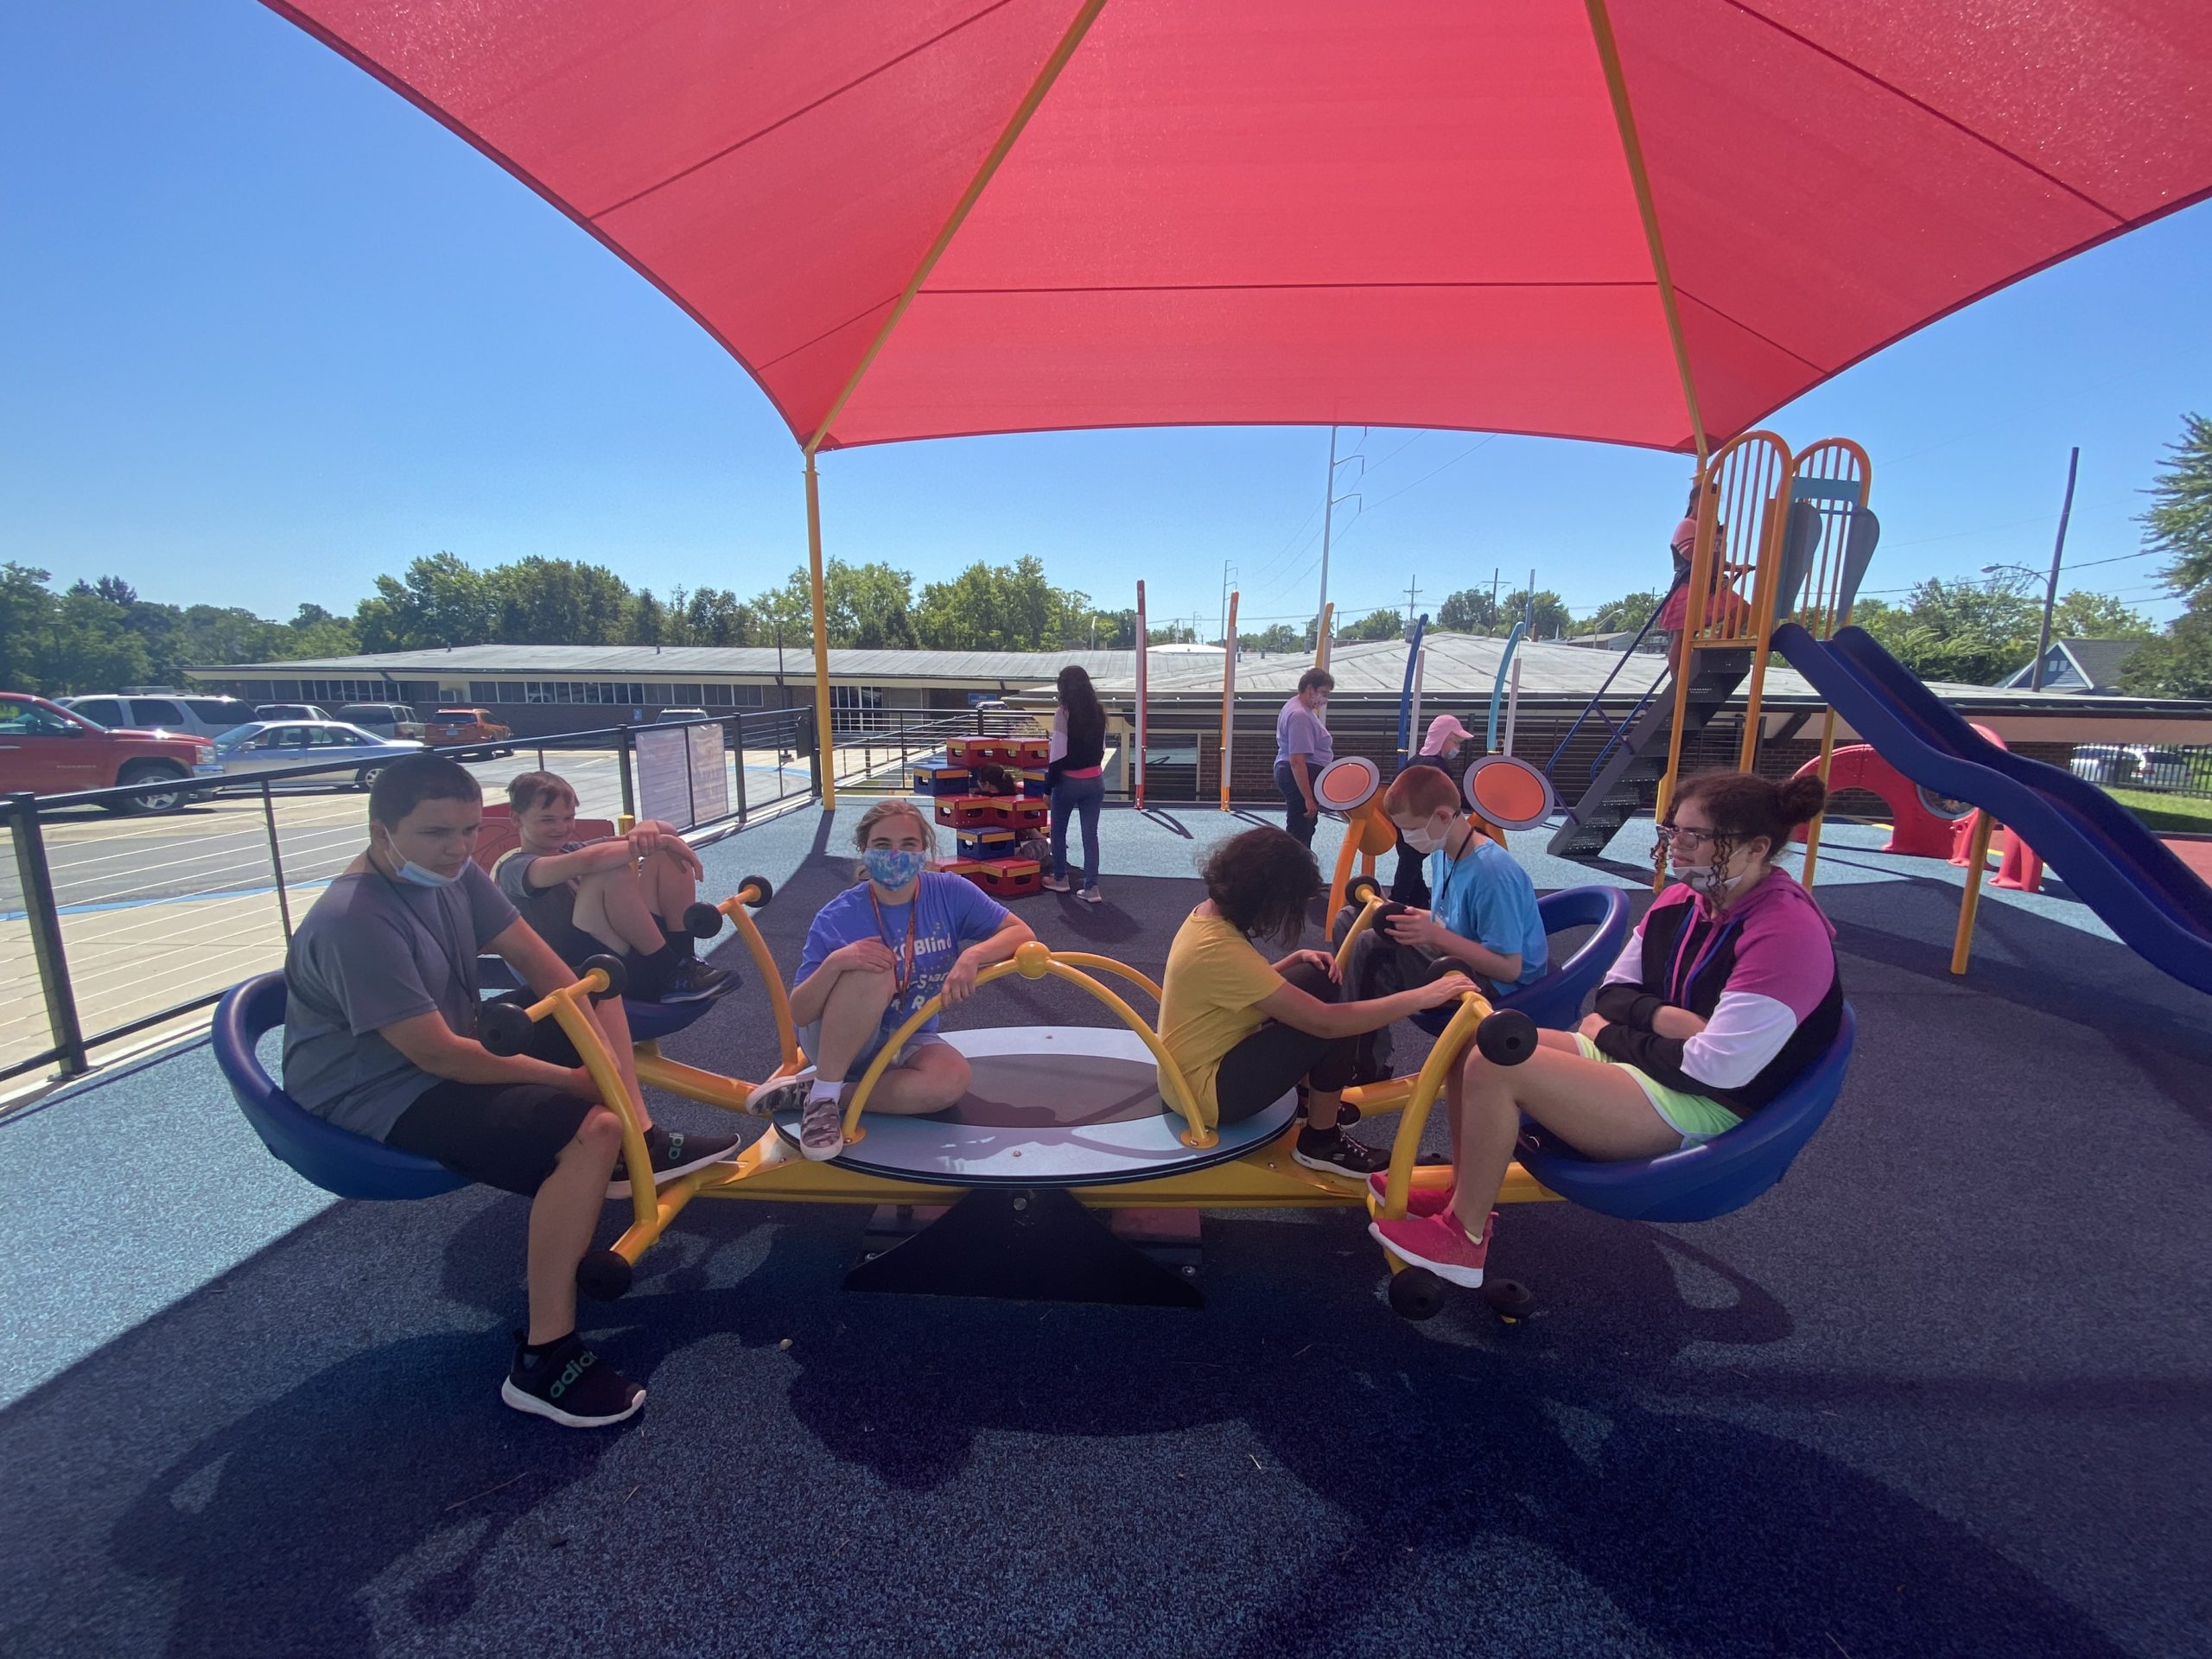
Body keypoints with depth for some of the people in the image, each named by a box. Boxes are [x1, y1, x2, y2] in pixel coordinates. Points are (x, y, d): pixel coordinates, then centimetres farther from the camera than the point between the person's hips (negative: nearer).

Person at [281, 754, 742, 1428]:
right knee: (592, 1128, -29)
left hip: (452, 1056, 9)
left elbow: (537, 961, 0)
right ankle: (543, 1358, -18)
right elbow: (436, 1053, -27)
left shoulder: (454, 872, -3)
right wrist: (570, 1078, -20)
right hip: (380, 1104, -9)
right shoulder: (352, 922, -27)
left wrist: (601, 1052, -10)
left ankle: (640, 1146, 2)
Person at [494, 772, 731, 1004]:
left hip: (641, 951, 7)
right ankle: (672, 975, -18)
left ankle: (682, 958, -9)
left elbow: (666, 834, 10)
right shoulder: (514, 868, -1)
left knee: (666, 854, -1)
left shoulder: (573, 850, 22)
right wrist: (658, 841, -20)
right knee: (612, 874, -28)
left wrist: (650, 827, -13)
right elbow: (590, 860, -26)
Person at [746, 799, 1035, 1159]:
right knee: (874, 974, -34)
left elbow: (1022, 934, -14)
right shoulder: (838, 918, -20)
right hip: (838, 1040, -3)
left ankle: (807, 1092, -15)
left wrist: (973, 955, -33)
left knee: (952, 1079, -31)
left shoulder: (949, 893, -14)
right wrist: (834, 963, -40)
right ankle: (822, 1096, -19)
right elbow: (799, 1014, -20)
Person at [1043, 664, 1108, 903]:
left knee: (1058, 830, 16)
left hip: (1069, 781, -4)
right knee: (1090, 834, 6)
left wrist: (1049, 781, -6)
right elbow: (1102, 748, 9)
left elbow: (1059, 753, -16)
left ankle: (1060, 878, 28)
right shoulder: (1098, 712, 2)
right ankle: (1091, 888, 3)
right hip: (1095, 780, 5)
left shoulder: (1063, 713, -15)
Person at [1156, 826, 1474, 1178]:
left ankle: (1311, 1096, 23)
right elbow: (1325, 1022, -31)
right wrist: (1423, 996, -27)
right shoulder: (1220, 950, -32)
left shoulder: (1209, 914, -3)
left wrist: (1297, 959, -5)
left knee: (1319, 980, 8)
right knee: (1334, 1025, -16)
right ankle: (1321, 1141, 5)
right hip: (1209, 1090, -9)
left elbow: (1254, 983, 14)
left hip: (1207, 1057, 9)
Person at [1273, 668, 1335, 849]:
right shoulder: (1300, 715, -21)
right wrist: (1308, 798, -28)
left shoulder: (1297, 707, 12)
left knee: (1306, 826, 20)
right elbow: (1297, 761, -27)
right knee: (1300, 831, -8)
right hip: (1300, 777, -11)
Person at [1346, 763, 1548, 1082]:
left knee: (1379, 955, -25)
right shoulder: (1442, 853, 0)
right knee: (1367, 942, 2)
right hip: (1459, 961, 9)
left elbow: (1509, 967, -25)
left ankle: (1369, 1067, -6)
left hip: (1503, 989, -9)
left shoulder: (1492, 872, -27)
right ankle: (1366, 1062, 5)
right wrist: (1412, 916, -4)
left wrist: (1436, 936, -30)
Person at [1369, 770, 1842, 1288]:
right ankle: (1463, 1194, 7)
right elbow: (1613, 993, 10)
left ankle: (1463, 1237, -8)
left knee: (1494, 1065, -25)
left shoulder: (1787, 932, -20)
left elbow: (1719, 1067, -23)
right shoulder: (1679, 903, 5)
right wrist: (1660, 1018, -13)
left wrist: (1608, 1035, -10)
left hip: (1701, 1109, -9)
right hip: (1634, 1058, 9)